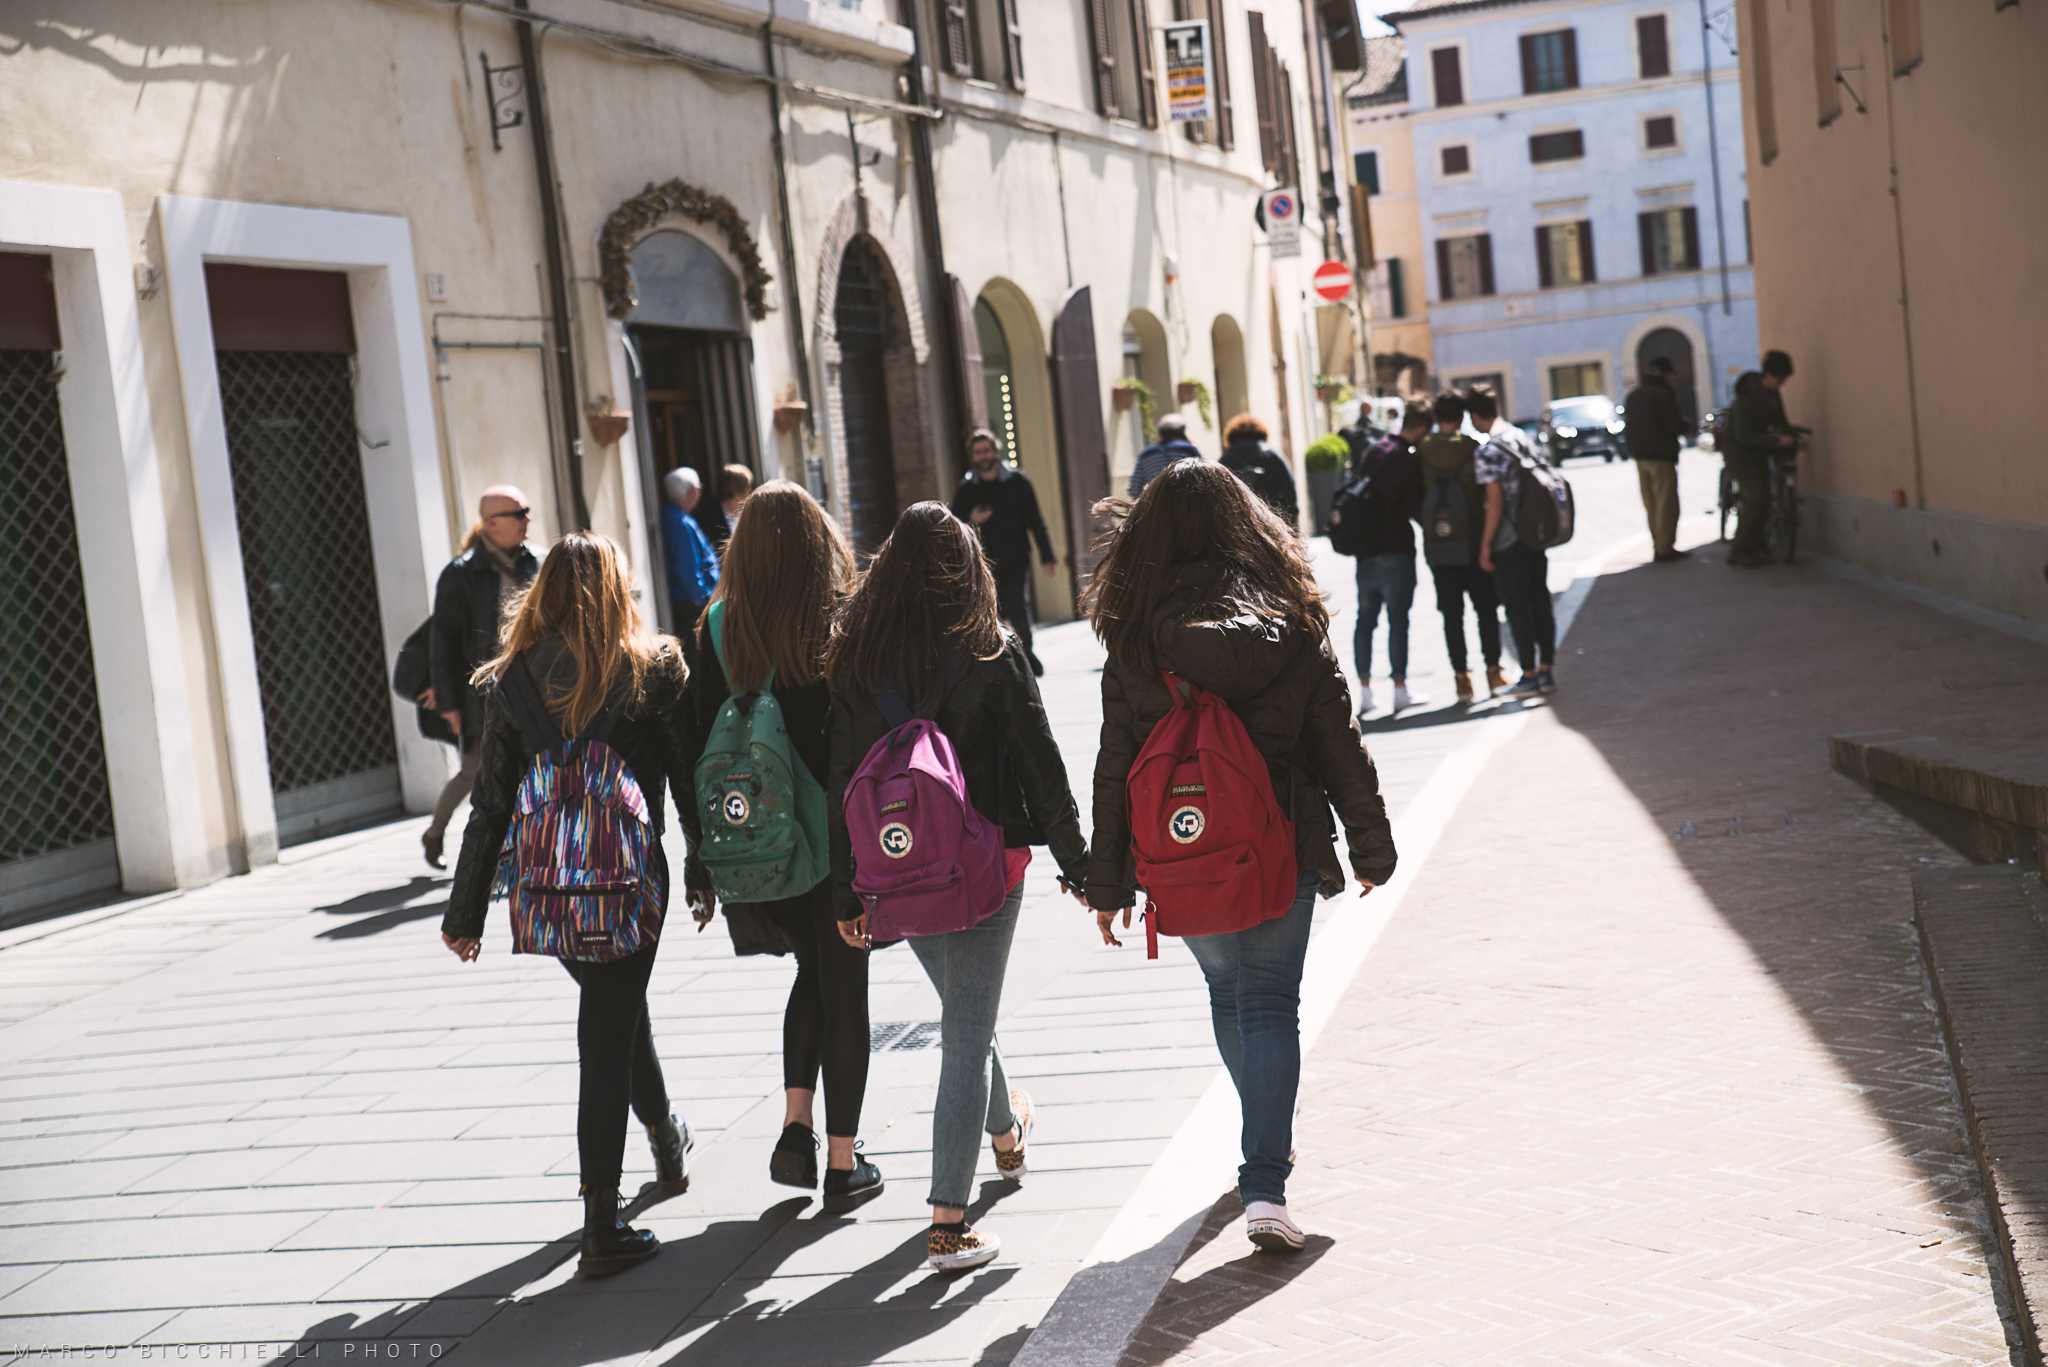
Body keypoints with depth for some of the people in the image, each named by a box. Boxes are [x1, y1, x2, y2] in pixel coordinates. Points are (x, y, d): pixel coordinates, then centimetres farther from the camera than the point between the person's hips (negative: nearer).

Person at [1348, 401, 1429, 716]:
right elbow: (1415, 509, -13)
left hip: (1364, 549, 6)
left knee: (1365, 619, 10)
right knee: (1398, 619, -2)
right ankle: (1400, 689, -1)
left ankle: (1364, 690, 10)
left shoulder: (1367, 453, 10)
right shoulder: (1409, 460, -12)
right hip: (1396, 551, -6)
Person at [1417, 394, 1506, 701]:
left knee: (1451, 613, 6)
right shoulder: (1473, 448, -7)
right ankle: (1493, 671, 9)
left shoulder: (1420, 451, -3)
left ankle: (1461, 676, 5)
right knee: (1486, 608, 10)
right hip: (1474, 541, -1)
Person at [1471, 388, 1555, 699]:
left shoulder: (1487, 452, -15)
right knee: (1540, 601, 12)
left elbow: (1495, 502, -19)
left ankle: (1529, 676, 4)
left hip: (1509, 541, -7)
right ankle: (1546, 671, 16)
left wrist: (1485, 544, -12)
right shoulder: (1523, 438, 9)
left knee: (1517, 607, 0)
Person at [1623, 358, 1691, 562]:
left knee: (1651, 504, 12)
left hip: (1640, 455, 8)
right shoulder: (1663, 395, -14)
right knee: (1666, 503, -4)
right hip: (1661, 456, -8)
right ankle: (1665, 548, -5)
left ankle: (1657, 546, 16)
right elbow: (1676, 426, -15)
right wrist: (1687, 426, 5)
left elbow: (1627, 424, 15)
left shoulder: (1633, 396, 11)